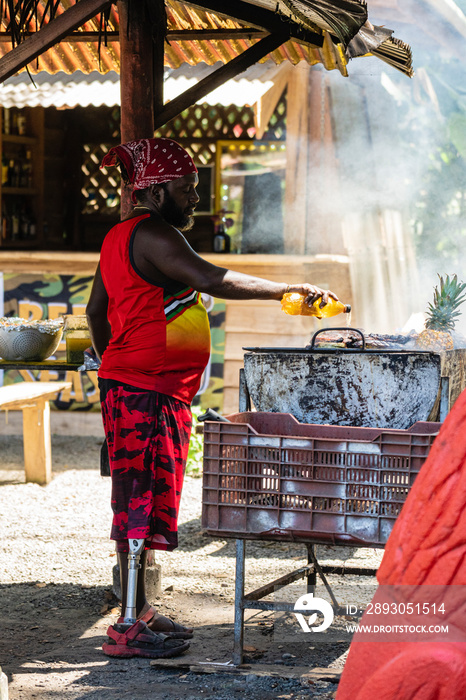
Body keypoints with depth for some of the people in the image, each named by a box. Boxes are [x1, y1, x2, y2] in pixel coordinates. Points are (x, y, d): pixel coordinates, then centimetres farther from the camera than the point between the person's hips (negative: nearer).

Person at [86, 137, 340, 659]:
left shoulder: (120, 237, 18)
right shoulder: (152, 234, -14)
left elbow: (96, 310, 23)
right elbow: (211, 279, -26)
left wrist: (114, 364, 30)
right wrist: (287, 290, -23)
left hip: (127, 380, 11)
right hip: (146, 391, -11)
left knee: (141, 499, 14)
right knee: (141, 500, -9)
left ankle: (138, 612, 21)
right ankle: (129, 628, -7)